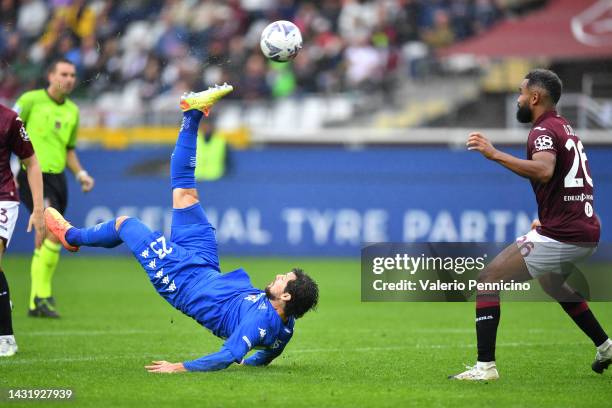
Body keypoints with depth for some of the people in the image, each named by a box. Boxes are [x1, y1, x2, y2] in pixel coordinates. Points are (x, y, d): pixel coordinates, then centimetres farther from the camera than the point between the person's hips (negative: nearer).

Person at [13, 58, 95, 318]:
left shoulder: (72, 111, 14)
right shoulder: (31, 100, -5)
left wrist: (81, 174, 10)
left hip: (57, 177, 7)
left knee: (46, 241, 9)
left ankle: (36, 303, 17)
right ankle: (43, 295, -13)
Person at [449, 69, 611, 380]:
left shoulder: (544, 131, -12)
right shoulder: (565, 128, 19)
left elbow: (544, 170, -34)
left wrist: (494, 154, -32)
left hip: (560, 236, -10)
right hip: (587, 231, 10)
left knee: (488, 278, -7)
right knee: (551, 282, 38)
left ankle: (485, 365, -14)